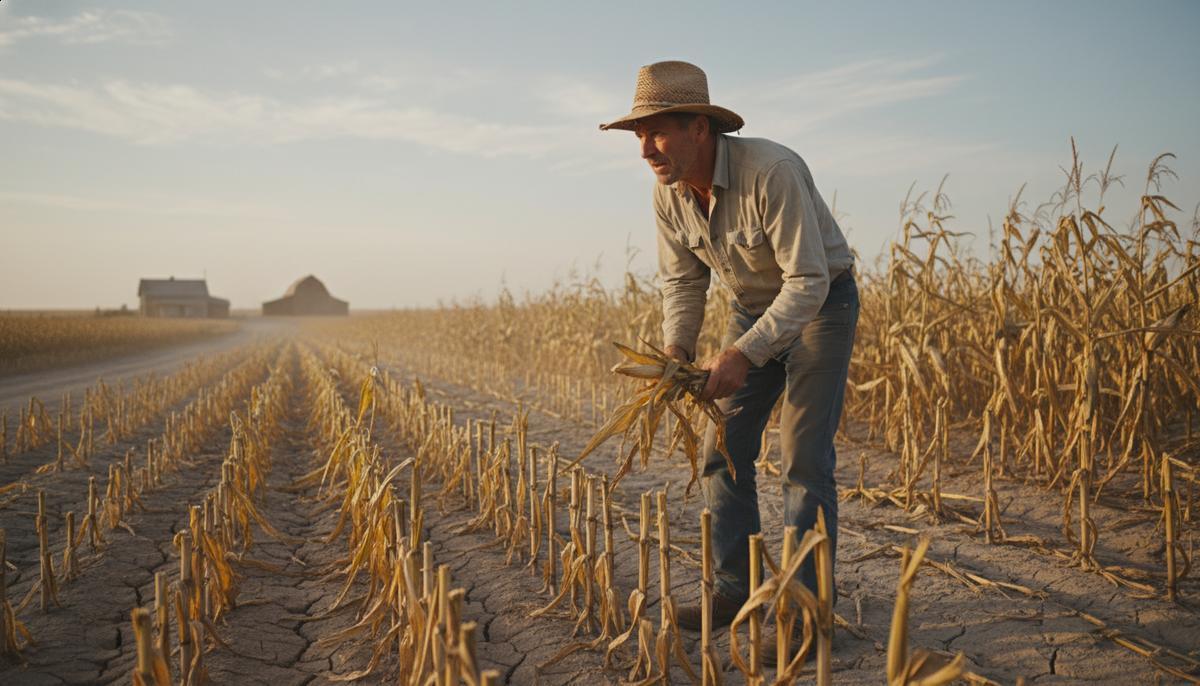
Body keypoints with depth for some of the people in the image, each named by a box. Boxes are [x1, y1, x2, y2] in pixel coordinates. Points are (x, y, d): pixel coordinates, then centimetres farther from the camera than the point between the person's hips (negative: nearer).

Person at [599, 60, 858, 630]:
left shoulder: (771, 172, -32)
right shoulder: (668, 193, -10)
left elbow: (808, 281, -31)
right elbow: (682, 281, 0)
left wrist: (743, 355, -36)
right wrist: (675, 351, -17)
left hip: (819, 304, -6)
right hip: (753, 308, 7)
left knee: (803, 456, -11)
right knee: (722, 449, 2)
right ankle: (736, 590, 12)